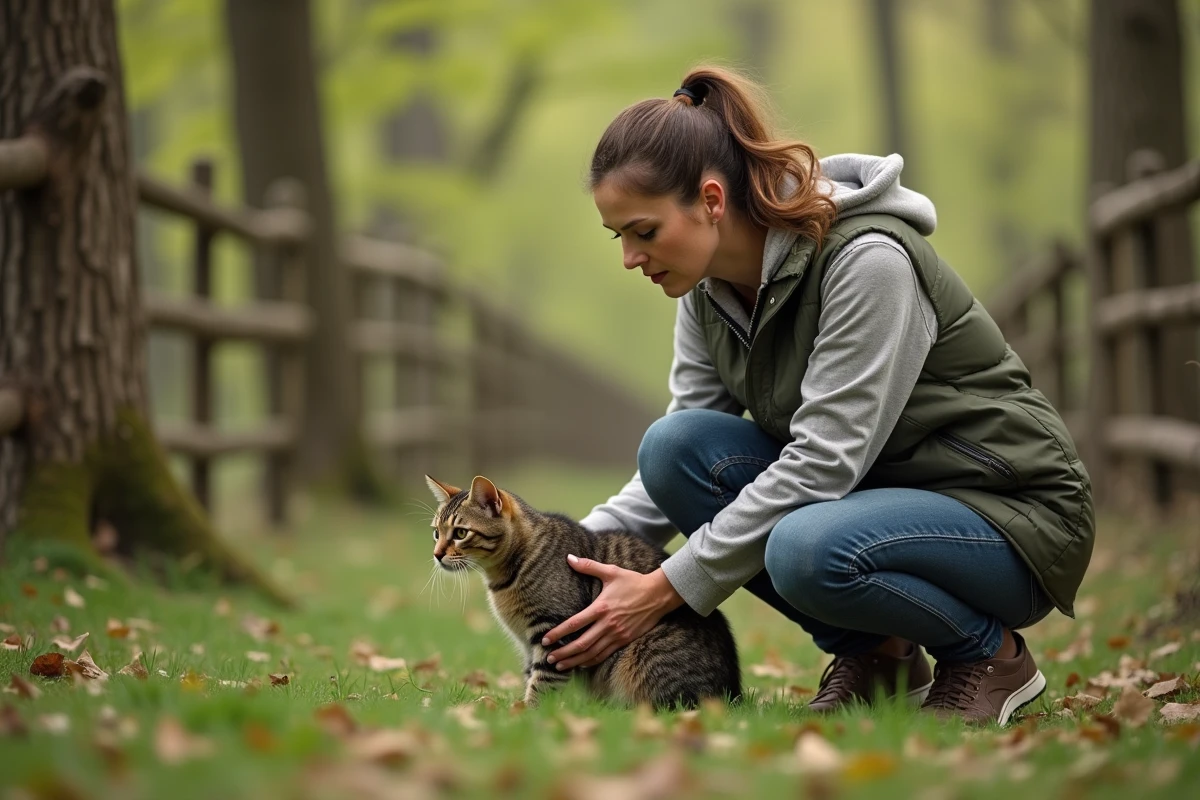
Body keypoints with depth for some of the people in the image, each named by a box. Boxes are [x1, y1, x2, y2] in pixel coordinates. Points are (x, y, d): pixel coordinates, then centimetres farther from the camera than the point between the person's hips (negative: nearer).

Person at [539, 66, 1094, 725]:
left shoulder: (867, 260, -25)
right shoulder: (709, 289, -1)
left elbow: (822, 461, -28)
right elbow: (682, 459, 2)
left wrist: (667, 588, -27)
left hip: (1010, 515, -7)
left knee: (807, 550, -37)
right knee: (673, 445, -15)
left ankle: (990, 654, -6)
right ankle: (872, 654, -1)